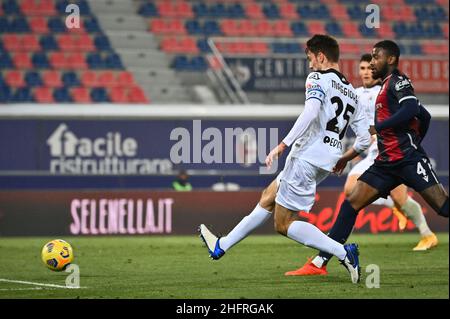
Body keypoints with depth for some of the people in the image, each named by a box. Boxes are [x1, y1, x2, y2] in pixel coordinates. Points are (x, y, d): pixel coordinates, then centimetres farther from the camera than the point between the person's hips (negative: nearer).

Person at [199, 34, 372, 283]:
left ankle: (344, 253, -15)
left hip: (306, 157, -9)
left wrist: (282, 146, -26)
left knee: (284, 223, -4)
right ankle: (222, 246, 30)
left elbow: (310, 112, -24)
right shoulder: (352, 93, 17)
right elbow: (364, 139, 14)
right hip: (327, 161, 9)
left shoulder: (318, 79, -5)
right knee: (269, 197, 21)